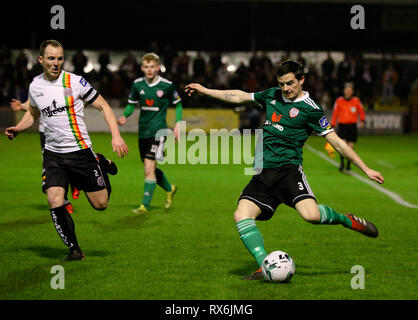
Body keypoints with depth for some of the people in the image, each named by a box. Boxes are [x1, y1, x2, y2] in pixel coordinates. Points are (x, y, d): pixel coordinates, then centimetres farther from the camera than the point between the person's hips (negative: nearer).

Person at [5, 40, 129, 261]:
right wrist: (17, 129, 5)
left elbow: (103, 106, -3)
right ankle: (74, 250, 1)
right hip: (53, 155, 3)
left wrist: (116, 135, -14)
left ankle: (102, 165, 31)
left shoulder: (75, 82, -9)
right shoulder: (34, 86, 3)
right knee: (55, 203, -16)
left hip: (80, 150, -2)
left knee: (100, 204, 1)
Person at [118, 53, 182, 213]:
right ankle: (170, 189, 40)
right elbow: (131, 104, 13)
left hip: (158, 131, -5)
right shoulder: (137, 84, 1)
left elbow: (178, 104, 7)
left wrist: (177, 124, -2)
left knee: (149, 168, -13)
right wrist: (125, 116, -7)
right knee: (149, 168, 14)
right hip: (143, 131, 5)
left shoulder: (167, 85, -7)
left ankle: (145, 205, -6)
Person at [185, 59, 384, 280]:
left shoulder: (310, 110, -2)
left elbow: (337, 143, 0)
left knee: (310, 214, -29)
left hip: (288, 169, -5)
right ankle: (265, 266, -18)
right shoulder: (271, 95, 15)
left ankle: (346, 220, 3)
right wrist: (204, 90, 31)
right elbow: (240, 97, 29)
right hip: (263, 174, 6)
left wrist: (366, 169, -2)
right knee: (241, 215, -17)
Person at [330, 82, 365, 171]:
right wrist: (332, 125, 5)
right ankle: (341, 163, -2)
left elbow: (361, 111, 13)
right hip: (342, 125, -1)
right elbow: (335, 113, 7)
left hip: (352, 125, 1)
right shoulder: (339, 101, 2)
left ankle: (349, 163, 20)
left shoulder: (356, 101, 3)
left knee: (350, 146, 0)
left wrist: (362, 120, -2)